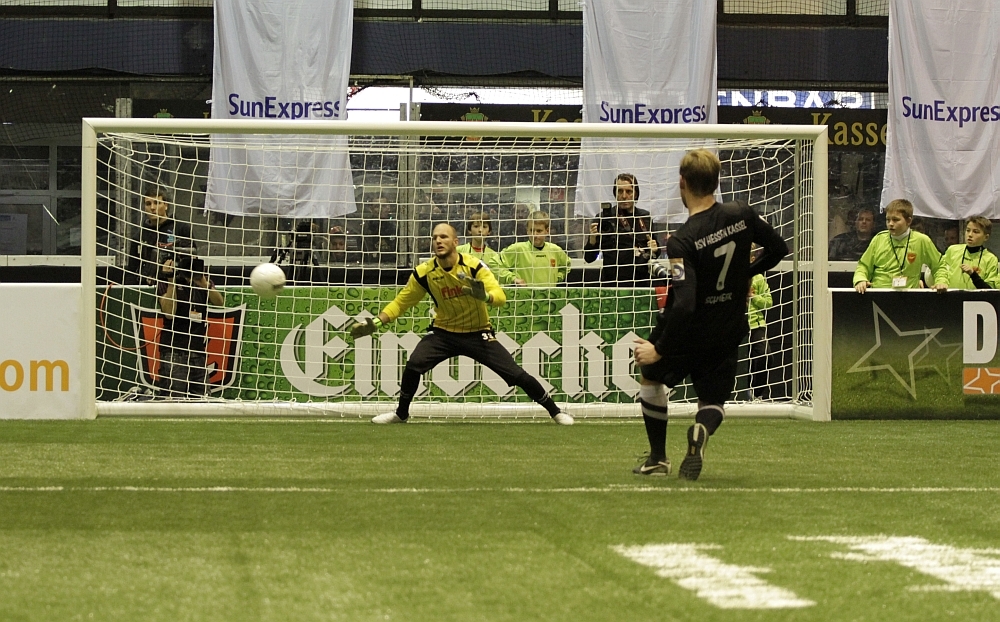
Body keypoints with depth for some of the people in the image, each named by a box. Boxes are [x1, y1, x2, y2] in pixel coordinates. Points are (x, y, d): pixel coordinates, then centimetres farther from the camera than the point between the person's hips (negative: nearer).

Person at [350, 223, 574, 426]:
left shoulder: (474, 266, -19)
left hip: (478, 333, -2)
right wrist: (377, 322, -11)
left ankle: (555, 411, 10)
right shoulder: (424, 273, -12)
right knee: (413, 365, -20)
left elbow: (500, 296, -28)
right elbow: (401, 302, 0)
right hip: (444, 333, 2)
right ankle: (401, 413, 6)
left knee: (516, 374, -9)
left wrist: (485, 296, -50)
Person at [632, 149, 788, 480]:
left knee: (651, 377, 25)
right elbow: (778, 249, 5)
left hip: (685, 331, -4)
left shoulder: (681, 241, -26)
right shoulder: (742, 214, -11)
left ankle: (658, 458, 27)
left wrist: (660, 350, -21)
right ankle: (702, 429, -20)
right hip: (728, 334, 4)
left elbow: (683, 305, -30)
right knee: (713, 400, 17)